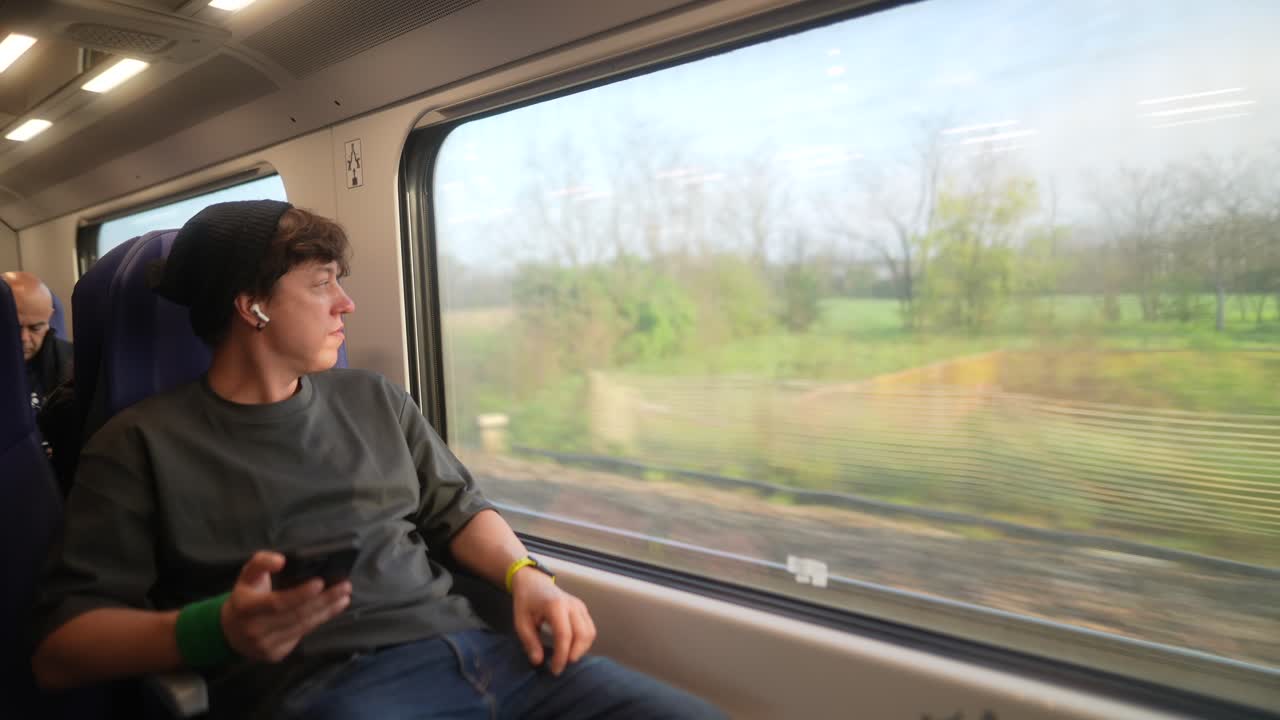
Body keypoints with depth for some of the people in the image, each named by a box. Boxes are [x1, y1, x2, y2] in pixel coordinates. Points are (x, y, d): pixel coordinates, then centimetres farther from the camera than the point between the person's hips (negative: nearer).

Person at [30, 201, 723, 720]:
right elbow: (59, 643, 1)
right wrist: (218, 627, -19)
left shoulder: (374, 399, 19)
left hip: (468, 647, 5)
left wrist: (527, 575, 1)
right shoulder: (143, 443, 5)